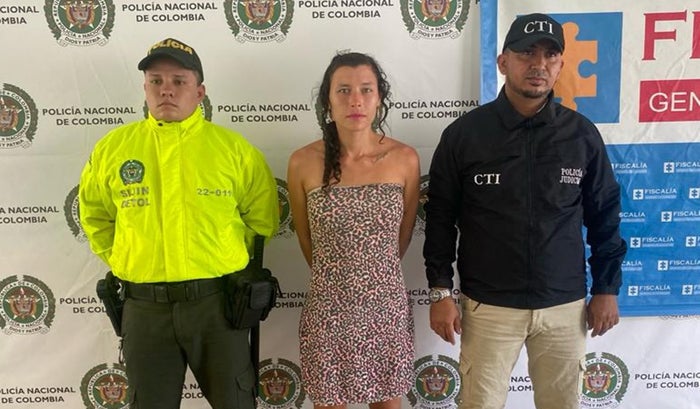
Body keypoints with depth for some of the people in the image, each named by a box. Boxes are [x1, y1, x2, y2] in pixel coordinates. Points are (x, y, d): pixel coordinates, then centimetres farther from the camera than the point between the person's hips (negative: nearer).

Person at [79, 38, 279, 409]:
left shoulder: (233, 148, -3)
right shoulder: (113, 147, 1)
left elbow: (262, 218, 7)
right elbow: (95, 217, 16)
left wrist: (226, 257, 4)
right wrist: (124, 261, 9)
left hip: (216, 301, -1)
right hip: (143, 305, 2)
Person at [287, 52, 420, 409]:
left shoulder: (405, 159, -7)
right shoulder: (303, 163, -10)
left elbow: (403, 235, 7)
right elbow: (306, 239, 5)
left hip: (387, 309, 1)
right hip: (328, 309, -1)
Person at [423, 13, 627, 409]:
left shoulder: (582, 134, -1)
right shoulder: (464, 133, -6)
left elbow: (605, 216, 7)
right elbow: (440, 218, -2)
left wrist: (607, 288, 6)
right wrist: (441, 291, -5)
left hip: (565, 306, 2)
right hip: (488, 306, -1)